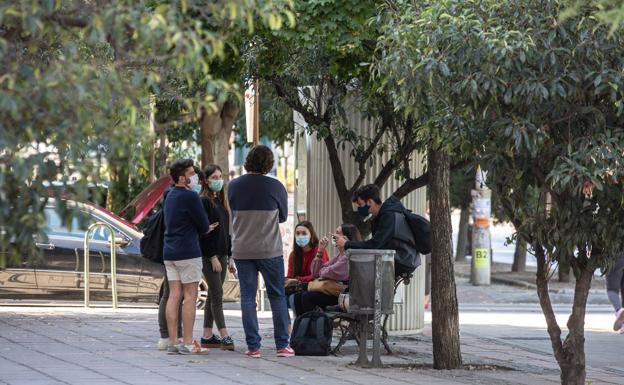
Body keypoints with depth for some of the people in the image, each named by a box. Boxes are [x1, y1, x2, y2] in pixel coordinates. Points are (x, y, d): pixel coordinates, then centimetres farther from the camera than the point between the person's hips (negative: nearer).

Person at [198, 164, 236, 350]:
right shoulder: (204, 201, -10)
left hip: (221, 254, 8)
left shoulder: (220, 201, 16)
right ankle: (224, 336, -11)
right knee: (217, 294, -9)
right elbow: (203, 231, -15)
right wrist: (212, 257, -18)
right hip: (209, 255, -8)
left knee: (213, 295, 9)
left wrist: (229, 257, 16)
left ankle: (207, 336, 12)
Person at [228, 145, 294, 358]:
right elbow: (283, 216, 7)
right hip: (270, 250, -2)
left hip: (242, 250, 2)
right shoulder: (275, 187, -8)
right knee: (277, 296, 8)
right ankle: (282, 344, 6)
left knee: (247, 298, 5)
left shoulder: (234, 186, -1)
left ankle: (253, 346, 3)